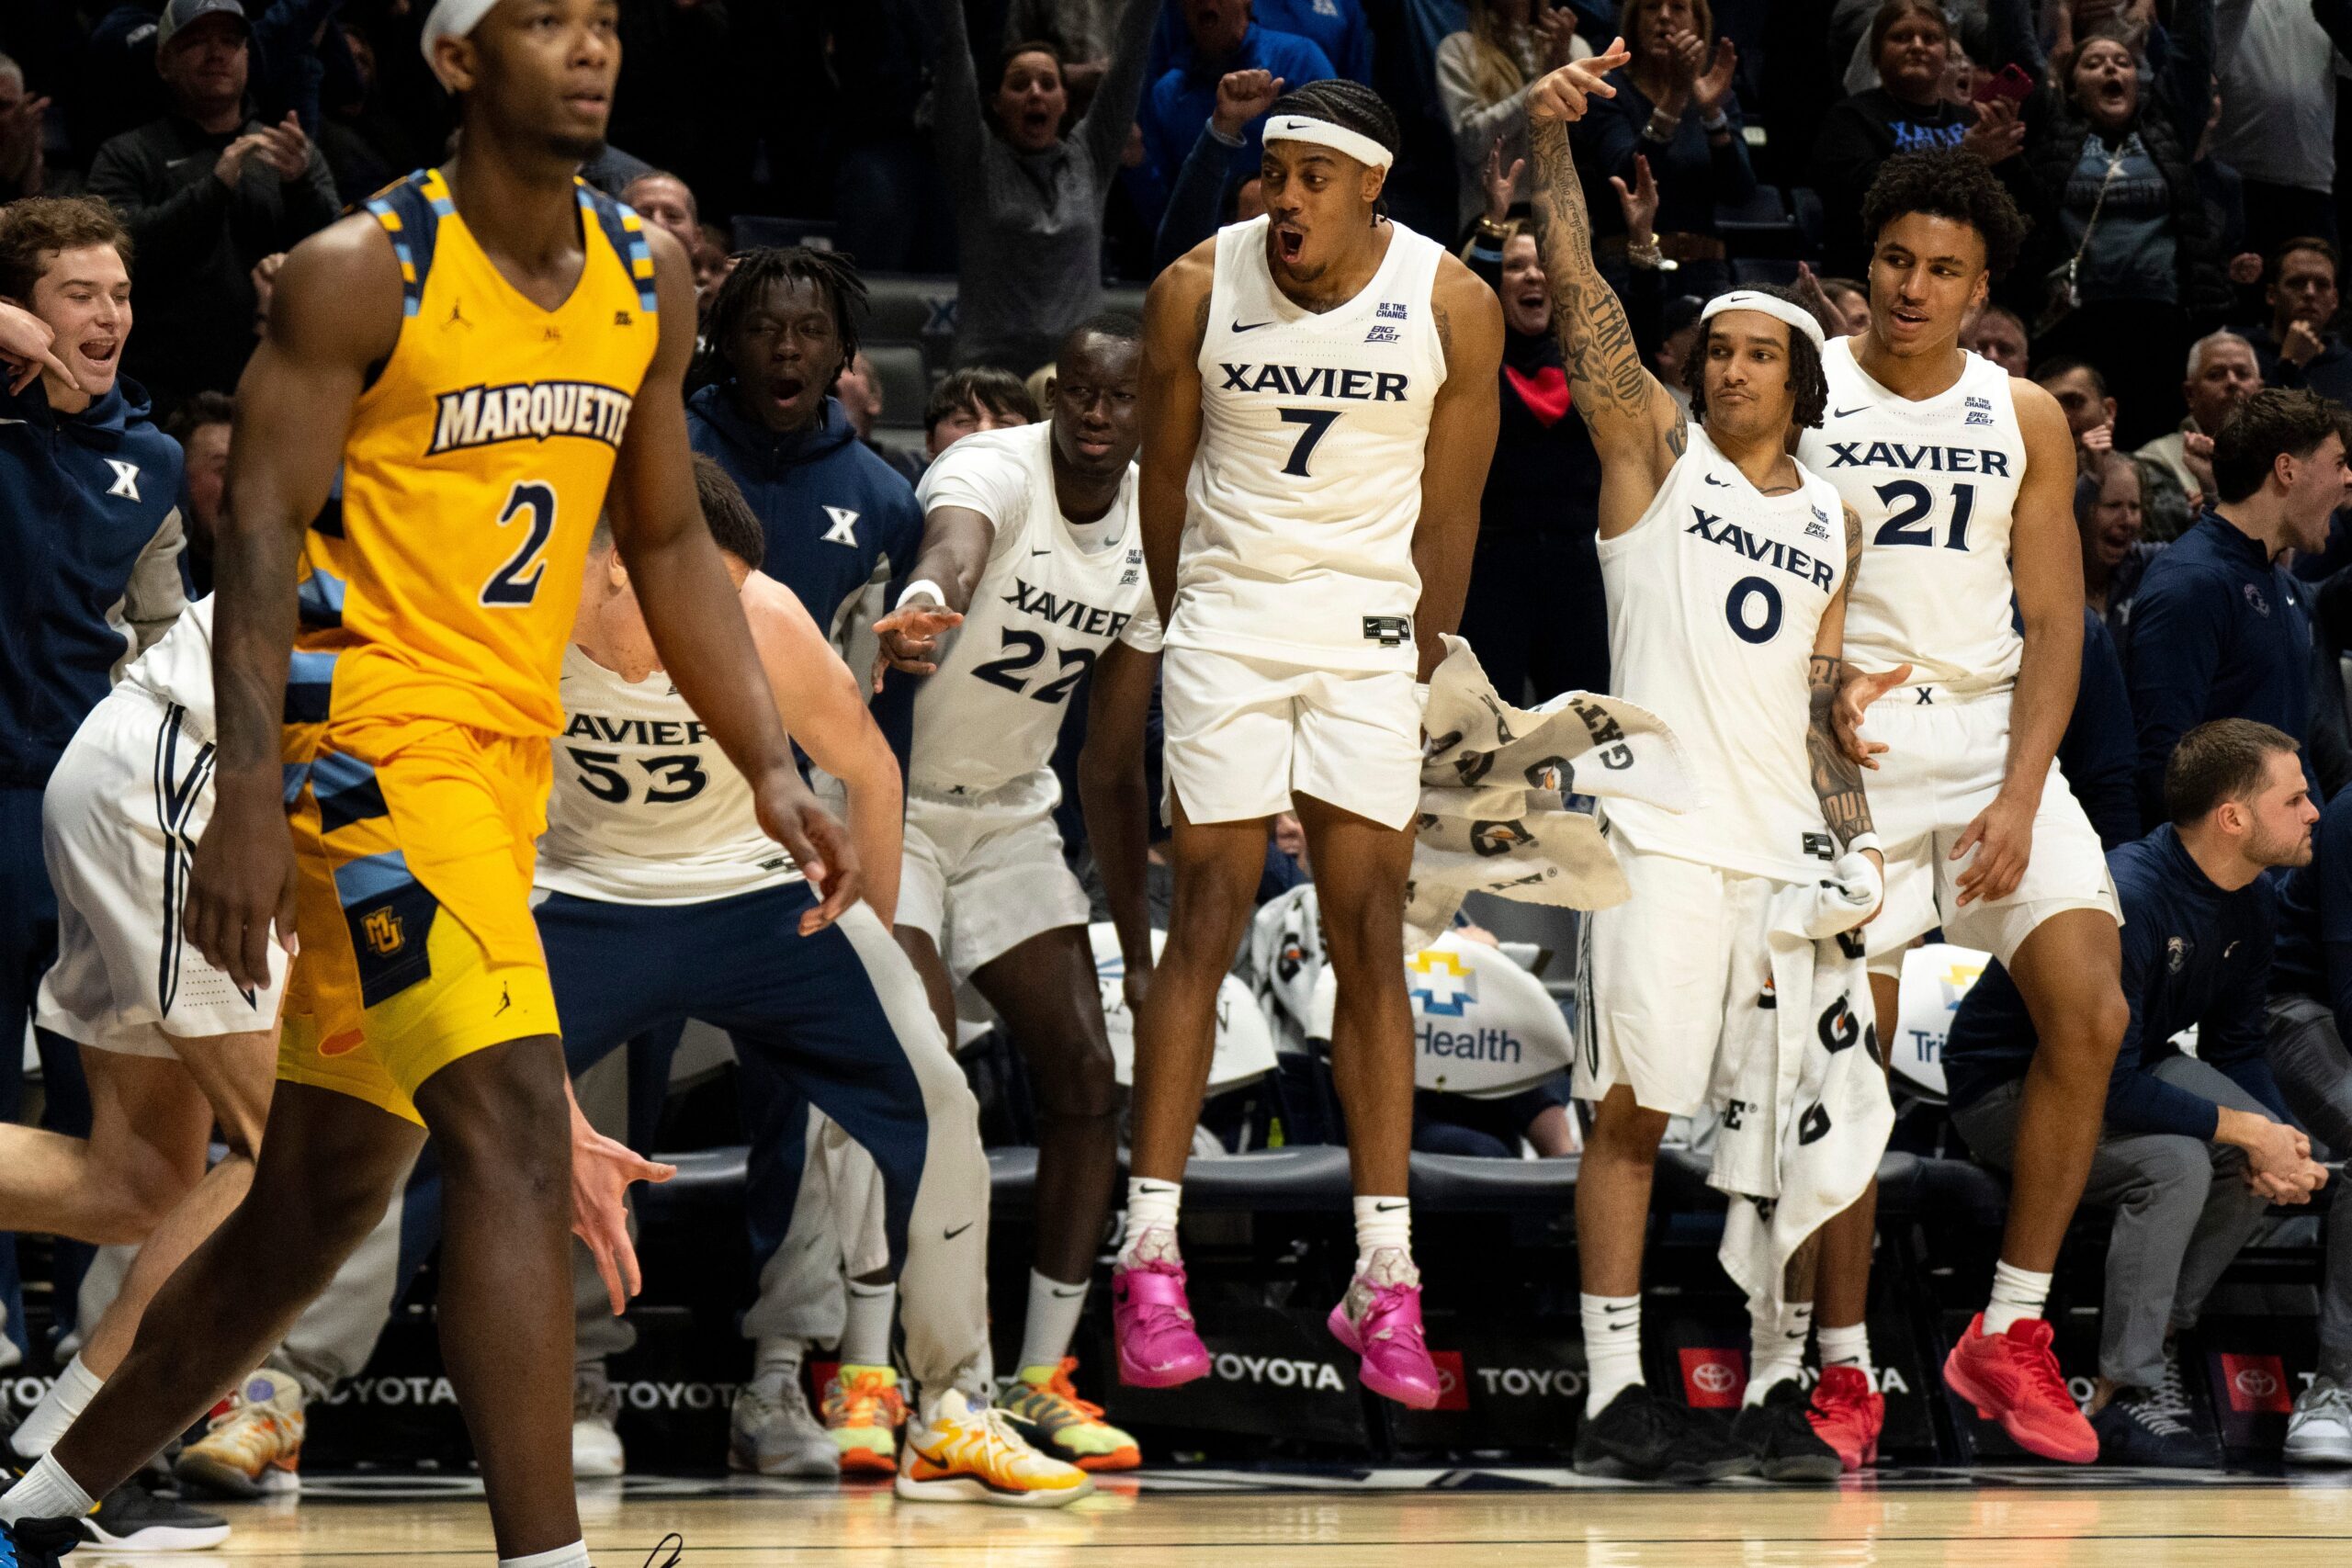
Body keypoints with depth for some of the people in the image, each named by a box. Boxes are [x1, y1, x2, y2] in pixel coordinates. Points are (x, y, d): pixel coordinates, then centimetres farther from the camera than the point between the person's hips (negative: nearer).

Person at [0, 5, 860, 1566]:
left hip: (507, 763, 8)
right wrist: (248, 795, -25)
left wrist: (773, 772, 6)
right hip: (370, 731, -8)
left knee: (320, 1199, 14)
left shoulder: (647, 279, 9)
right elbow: (262, 528, -14)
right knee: (516, 1129, -22)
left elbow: (670, 546, 16)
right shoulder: (364, 274, -11)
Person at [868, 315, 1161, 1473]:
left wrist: (1139, 953, 7)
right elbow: (952, 543, -52)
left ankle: (1043, 1382, 10)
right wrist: (923, 604, -76)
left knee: (1085, 1079, 0)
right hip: (893, 803, -7)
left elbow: (1112, 767, 6)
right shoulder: (993, 474, -23)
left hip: (1011, 818, 7)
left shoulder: (1151, 539, -3)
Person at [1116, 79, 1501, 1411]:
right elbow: (1166, 478, 6)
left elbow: (1449, 512, 4)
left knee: (1372, 940, -2)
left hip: (1371, 629, 1)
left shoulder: (1453, 305, -6)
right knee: (1206, 923, -5)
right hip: (1227, 614, 0)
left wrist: (1423, 666, 8)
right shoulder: (1199, 289, -6)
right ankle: (1152, 1258, -4)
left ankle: (1386, 1277, -1)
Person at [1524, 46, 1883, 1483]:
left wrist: (1857, 840, 4)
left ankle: (1780, 1391, 9)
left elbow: (1823, 696, 17)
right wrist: (1552, 143, -18)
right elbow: (1585, 301, -5)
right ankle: (1616, 1394, -5)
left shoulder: (1835, 520, 17)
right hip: (1665, 835, -4)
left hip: (1792, 847, 4)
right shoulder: (1655, 449, 6)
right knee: (1635, 1110, -7)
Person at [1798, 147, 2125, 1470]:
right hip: (1845, 750, -2)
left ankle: (2011, 1333, -2)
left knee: (2090, 1013, -13)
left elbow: (2055, 624, 5)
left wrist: (2019, 799, -8)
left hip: (1993, 731, 3)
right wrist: (1811, 703, -15)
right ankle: (1846, 1371, 4)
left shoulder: (2025, 420, 8)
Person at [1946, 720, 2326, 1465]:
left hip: (2128, 1066, 9)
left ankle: (2155, 1338, -5)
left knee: (2277, 1147, -14)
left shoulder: (2252, 902, -3)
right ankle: (2123, 1396, -25)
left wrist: (2281, 1139, -15)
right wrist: (2243, 1131, -29)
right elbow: (2105, 1086, -33)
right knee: (2175, 1161, -32)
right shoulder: (2126, 899, -32)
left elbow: (2235, 1051, 5)